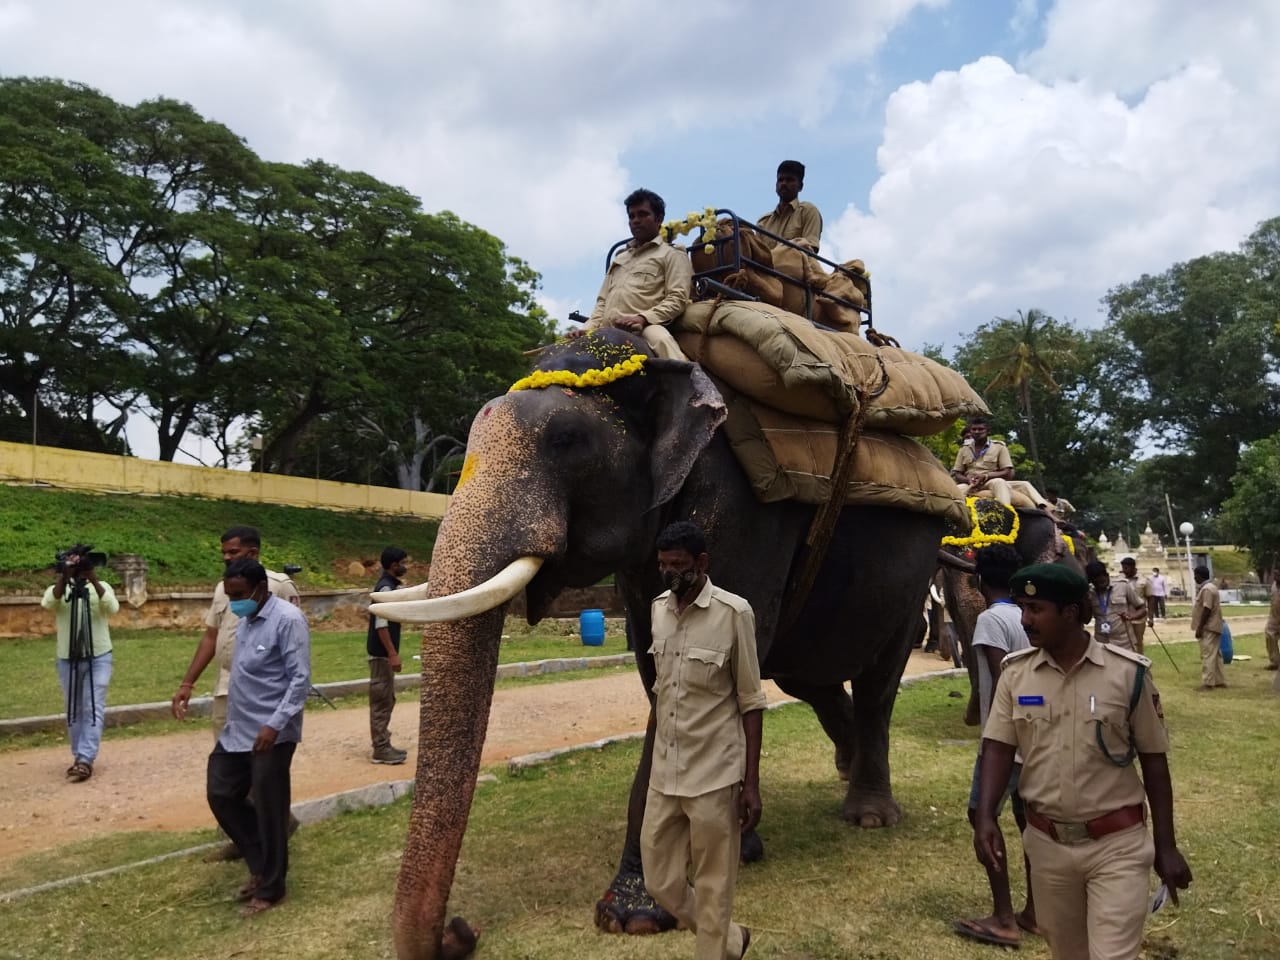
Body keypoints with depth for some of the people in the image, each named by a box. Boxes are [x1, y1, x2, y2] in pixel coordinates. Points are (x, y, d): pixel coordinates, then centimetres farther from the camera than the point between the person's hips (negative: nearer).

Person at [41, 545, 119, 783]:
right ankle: (79, 756, 24)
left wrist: (93, 580, -31)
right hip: (68, 660, 2)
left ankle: (85, 760, -9)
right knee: (74, 711, 12)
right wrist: (64, 577, -35)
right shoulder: (57, 589, -1)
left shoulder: (102, 587, -2)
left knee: (93, 709, -7)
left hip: (99, 658, -2)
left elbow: (112, 607, -22)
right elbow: (48, 603, -24)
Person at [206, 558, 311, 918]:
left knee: (269, 811, 2)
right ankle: (262, 863, 30)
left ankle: (270, 888, 19)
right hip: (236, 730, 9)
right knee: (221, 795, 14)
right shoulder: (245, 620, 10)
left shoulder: (287, 619, -17)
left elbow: (300, 679, -20)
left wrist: (274, 725, -26)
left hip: (270, 734, -9)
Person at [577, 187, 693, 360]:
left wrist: (643, 318, -16)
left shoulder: (672, 254, 15)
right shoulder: (619, 258, 34)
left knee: (661, 340, -39)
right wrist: (589, 328, 9)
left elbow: (678, 298, 0)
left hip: (643, 329, -6)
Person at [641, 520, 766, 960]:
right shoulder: (659, 608, 5)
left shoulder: (733, 612, -12)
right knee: (661, 882, 14)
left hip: (715, 776, -6)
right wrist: (655, 759, 15)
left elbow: (750, 703, -8)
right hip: (663, 775, 6)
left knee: (713, 889, 7)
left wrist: (751, 784, -9)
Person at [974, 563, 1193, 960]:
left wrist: (1166, 846, -1)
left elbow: (1154, 759, -2)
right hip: (1046, 843, 3)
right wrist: (985, 818, -19)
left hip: (1116, 844, -3)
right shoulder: (1015, 673, -4)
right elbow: (998, 748, -5)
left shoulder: (1128, 673, -10)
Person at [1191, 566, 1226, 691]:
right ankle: (1219, 681, 19)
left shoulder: (1207, 589, -18)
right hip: (1212, 627, 11)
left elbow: (1207, 610, -23)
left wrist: (1199, 628, -21)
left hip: (1208, 628, -11)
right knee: (1215, 654, 14)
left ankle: (1207, 683, -10)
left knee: (1207, 655, -10)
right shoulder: (1208, 587, 16)